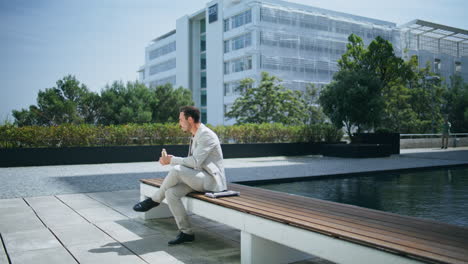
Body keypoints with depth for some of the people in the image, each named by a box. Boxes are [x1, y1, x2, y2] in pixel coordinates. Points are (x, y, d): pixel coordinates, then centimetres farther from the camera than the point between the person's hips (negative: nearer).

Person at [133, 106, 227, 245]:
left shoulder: (206, 135, -15)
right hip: (200, 179, 9)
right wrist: (172, 159, 5)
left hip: (211, 180, -9)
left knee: (176, 170, -28)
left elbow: (195, 162, -23)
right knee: (171, 193, -14)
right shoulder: (196, 136, 16)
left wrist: (172, 160, -14)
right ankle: (186, 233, -8)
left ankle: (154, 200, -4)